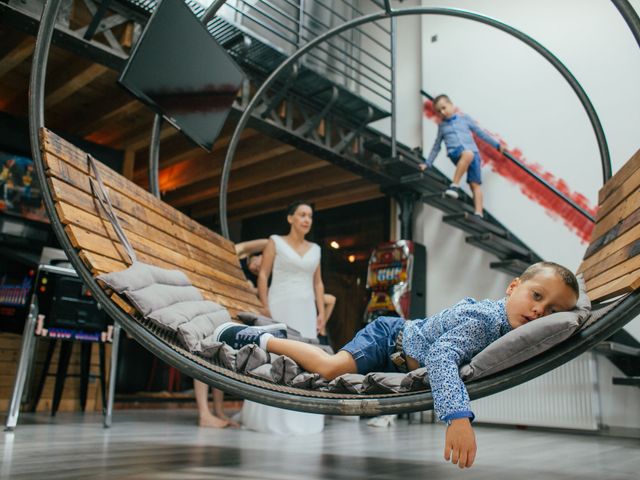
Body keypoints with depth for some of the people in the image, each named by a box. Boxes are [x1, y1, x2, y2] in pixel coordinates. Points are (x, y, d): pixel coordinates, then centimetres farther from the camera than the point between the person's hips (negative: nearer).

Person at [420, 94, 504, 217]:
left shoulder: (464, 118, 16)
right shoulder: (442, 126, 20)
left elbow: (480, 133, 19)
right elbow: (436, 146, 25)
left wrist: (497, 144, 20)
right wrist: (427, 163, 18)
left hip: (473, 153, 1)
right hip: (455, 153, -1)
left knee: (475, 184, -12)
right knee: (468, 154, -39)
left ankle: (478, 214, -17)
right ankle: (455, 186, -38)